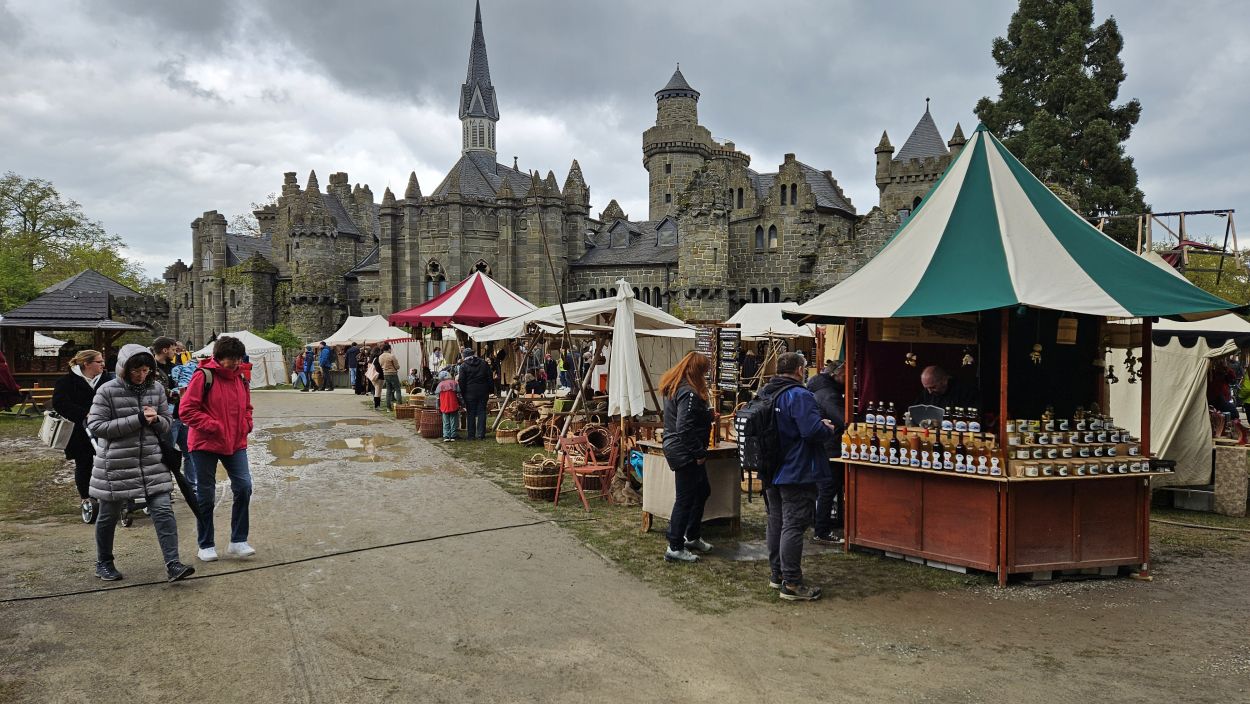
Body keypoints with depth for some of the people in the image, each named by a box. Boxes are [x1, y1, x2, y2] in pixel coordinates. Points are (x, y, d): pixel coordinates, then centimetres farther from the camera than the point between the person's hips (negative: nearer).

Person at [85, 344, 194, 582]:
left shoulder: (156, 389, 4)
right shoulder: (107, 391, -8)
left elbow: (167, 422, 12)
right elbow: (96, 426, -13)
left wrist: (155, 420, -13)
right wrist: (138, 419, -19)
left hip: (152, 462, 3)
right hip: (116, 464, -3)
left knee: (163, 511, -7)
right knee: (109, 515, 13)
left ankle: (173, 564, -6)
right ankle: (103, 563, 33)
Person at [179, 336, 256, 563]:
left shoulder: (239, 378, 9)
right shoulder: (203, 376, -11)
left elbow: (246, 407, 23)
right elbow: (187, 410, -15)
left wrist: (246, 425, 5)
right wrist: (214, 427, -18)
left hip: (236, 443, 5)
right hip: (206, 444, -5)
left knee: (244, 486, -6)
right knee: (206, 495, 5)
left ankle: (238, 541, 4)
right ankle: (206, 545, 19)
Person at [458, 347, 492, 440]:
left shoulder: (464, 366, -4)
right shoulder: (483, 363, 7)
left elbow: (462, 381, -7)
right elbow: (489, 378, 8)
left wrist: (462, 394, 1)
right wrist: (488, 391, 11)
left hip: (470, 393, -3)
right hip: (483, 392, 3)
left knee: (471, 414, 4)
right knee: (482, 412, 6)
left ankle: (471, 435, 6)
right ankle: (481, 434, 4)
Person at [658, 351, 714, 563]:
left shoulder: (673, 388, 11)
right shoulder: (688, 393, -21)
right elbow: (685, 429, -27)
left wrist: (706, 414, 17)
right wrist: (700, 453, -19)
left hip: (676, 448, 11)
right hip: (685, 452, -11)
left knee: (702, 491, 22)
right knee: (685, 499, -3)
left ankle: (692, 537, 32)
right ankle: (675, 548, 4)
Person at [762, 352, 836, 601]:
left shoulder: (765, 393, 9)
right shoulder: (799, 396, -19)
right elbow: (812, 431, -28)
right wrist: (828, 429, -5)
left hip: (771, 472, 9)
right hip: (796, 473, -8)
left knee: (775, 522, 16)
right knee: (794, 526, -5)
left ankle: (777, 575, 27)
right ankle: (791, 584, -2)